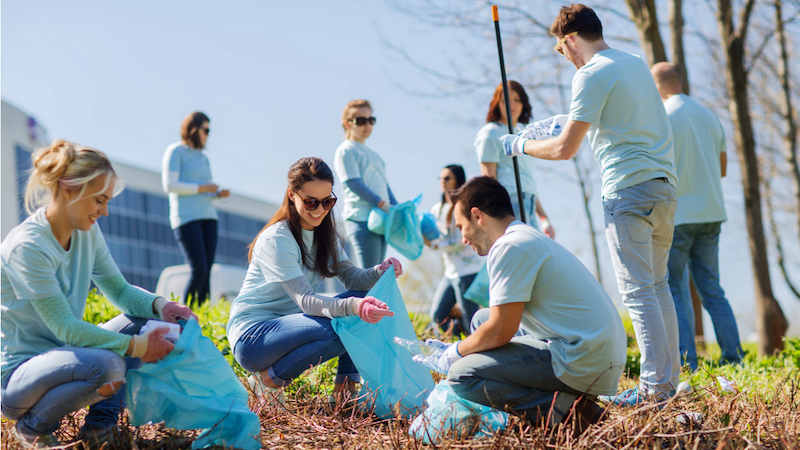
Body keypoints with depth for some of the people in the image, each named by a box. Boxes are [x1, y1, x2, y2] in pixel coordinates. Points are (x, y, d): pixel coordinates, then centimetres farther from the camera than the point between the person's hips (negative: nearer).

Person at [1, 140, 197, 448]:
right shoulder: (27, 246, -24)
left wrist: (160, 305, -12)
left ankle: (102, 420, 0)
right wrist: (136, 346, -26)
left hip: (61, 355, 8)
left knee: (144, 318, -3)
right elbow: (65, 328, -25)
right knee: (107, 364, -35)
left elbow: (119, 289, 9)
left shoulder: (87, 232, 1)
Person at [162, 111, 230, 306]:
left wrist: (218, 193, 5)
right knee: (198, 270, -15)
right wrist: (202, 188, -10)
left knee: (206, 271, -1)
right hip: (186, 217, -7)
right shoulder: (176, 151, -1)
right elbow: (169, 185, -11)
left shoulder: (203, 157, 21)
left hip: (208, 217, 7)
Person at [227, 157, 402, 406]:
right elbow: (305, 301, -28)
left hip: (288, 325, 8)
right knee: (335, 329, -31)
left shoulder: (324, 234, 7)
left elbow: (351, 277, -1)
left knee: (363, 302, -8)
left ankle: (345, 387, -4)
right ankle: (269, 379, -12)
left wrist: (381, 271, -24)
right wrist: (353, 306, -45)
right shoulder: (276, 240, -20)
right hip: (252, 335, -8)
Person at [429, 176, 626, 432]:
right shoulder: (532, 239, 20)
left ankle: (563, 410, -15)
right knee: (481, 319, 23)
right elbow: (505, 322, 28)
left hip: (582, 364, -10)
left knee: (461, 375, -13)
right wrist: (460, 348, 29)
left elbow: (499, 332, -14)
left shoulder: (510, 247, -12)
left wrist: (457, 351, 4)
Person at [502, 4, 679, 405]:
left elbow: (565, 149, -11)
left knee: (637, 291, -6)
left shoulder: (591, 75, -9)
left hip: (628, 190, -8)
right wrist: (572, 123, 43)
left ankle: (654, 386, -7)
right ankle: (669, 375, 19)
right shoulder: (637, 64, 17)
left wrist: (521, 145, 6)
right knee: (657, 284, 15)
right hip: (664, 183, 8)